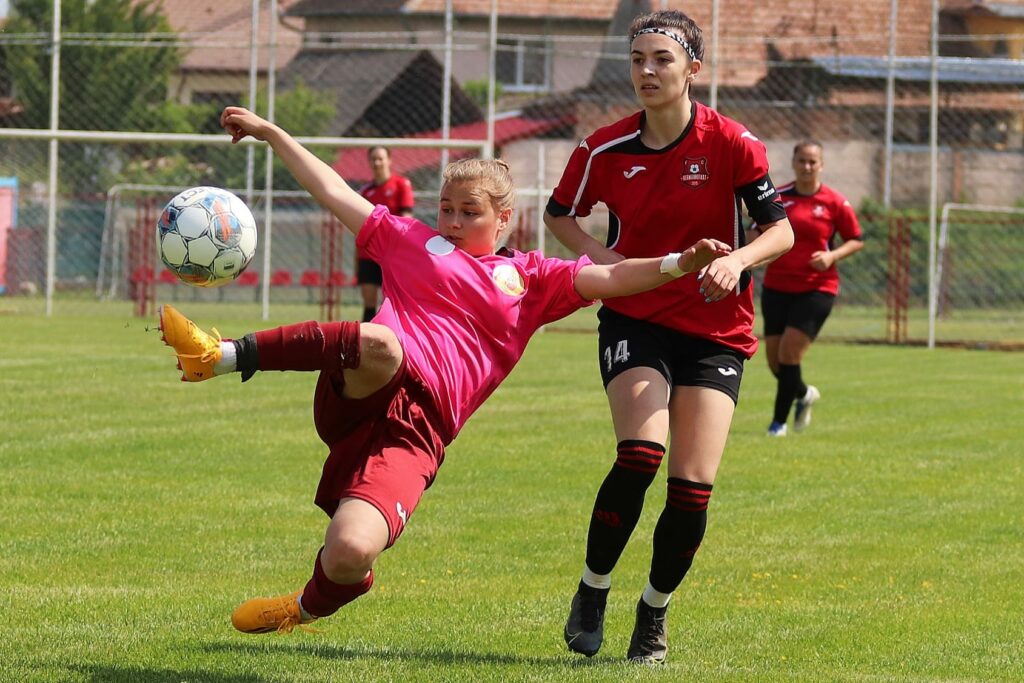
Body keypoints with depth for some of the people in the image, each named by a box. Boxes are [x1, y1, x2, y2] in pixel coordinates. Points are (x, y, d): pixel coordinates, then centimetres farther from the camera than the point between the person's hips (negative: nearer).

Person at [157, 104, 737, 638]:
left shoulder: (531, 279, 23)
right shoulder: (411, 240, 26)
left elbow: (608, 278, 11)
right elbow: (333, 191, 30)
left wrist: (679, 264, -7)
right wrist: (271, 133, 29)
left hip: (415, 431, 0)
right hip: (361, 393, 0)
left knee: (351, 554, -24)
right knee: (379, 344, -42)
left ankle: (309, 607, 13)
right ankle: (225, 356, -37)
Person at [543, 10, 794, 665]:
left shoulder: (732, 143, -8)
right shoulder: (606, 149, -2)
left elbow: (782, 229, -4)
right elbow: (560, 213, 14)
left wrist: (738, 259, -24)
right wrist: (596, 251, -6)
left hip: (715, 331, 0)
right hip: (635, 321, 0)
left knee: (694, 487, -9)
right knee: (640, 454, -24)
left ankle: (654, 611, 15)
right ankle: (592, 593, -5)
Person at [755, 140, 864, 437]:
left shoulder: (835, 203, -2)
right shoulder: (777, 197, 4)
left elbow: (856, 240, 5)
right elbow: (758, 233, 13)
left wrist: (832, 256, -12)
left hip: (816, 288, -3)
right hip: (777, 286, 3)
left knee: (790, 353, -13)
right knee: (774, 357, 4)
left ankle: (779, 420, -1)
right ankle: (804, 393, 36)